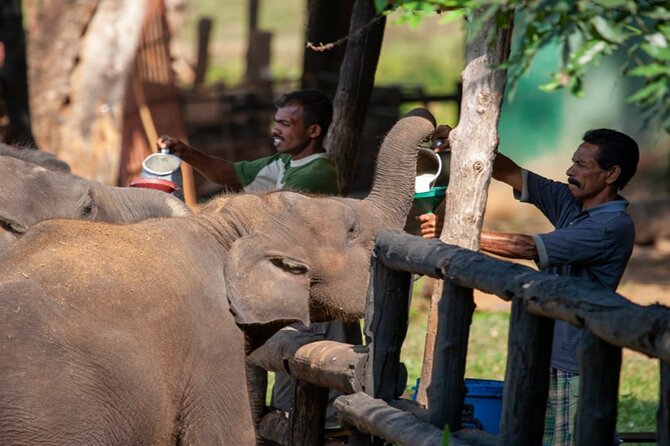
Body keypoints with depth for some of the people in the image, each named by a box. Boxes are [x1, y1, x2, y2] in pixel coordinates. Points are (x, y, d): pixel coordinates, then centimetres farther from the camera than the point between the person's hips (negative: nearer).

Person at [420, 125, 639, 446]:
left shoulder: (615, 226, -18)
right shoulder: (570, 203, 9)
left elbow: (529, 248, -20)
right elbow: (509, 173, 10)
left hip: (576, 367, -8)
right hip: (547, 356, 8)